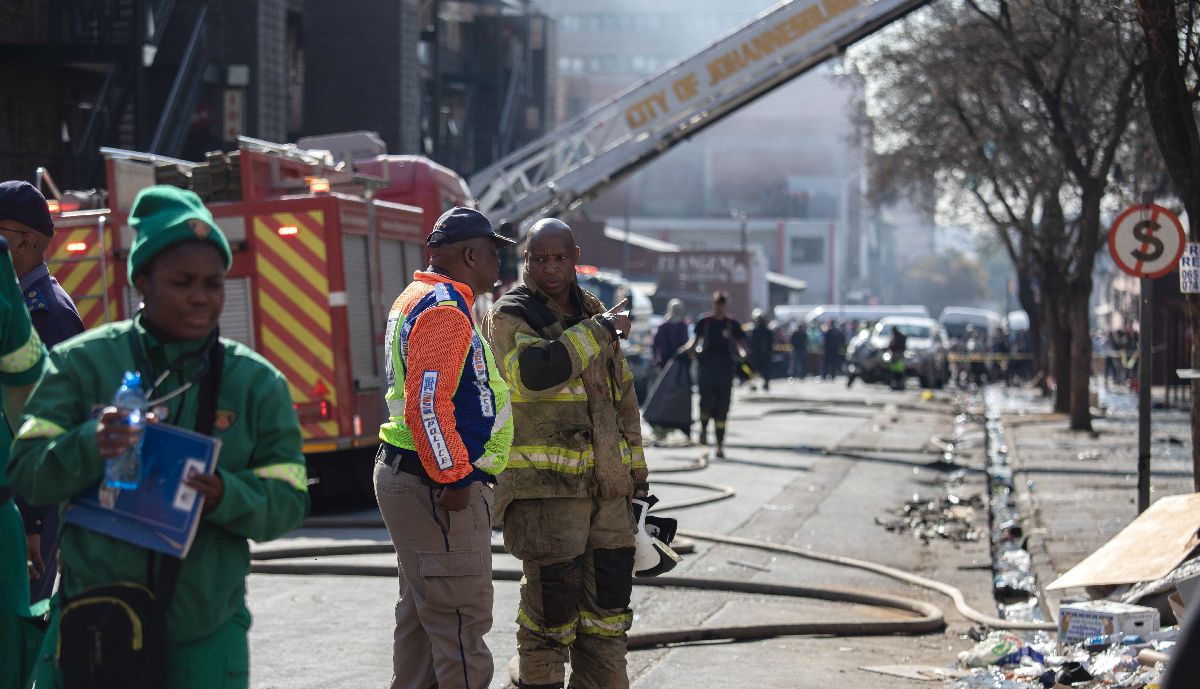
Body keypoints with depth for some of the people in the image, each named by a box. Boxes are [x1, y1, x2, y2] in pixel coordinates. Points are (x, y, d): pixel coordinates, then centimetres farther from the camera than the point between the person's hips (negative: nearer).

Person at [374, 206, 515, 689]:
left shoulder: (419, 300, 18)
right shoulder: (444, 309, -16)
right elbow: (429, 403, -25)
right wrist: (452, 479, -23)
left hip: (408, 481, 11)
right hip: (437, 489, -11)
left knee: (422, 613, 17)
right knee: (461, 618, -10)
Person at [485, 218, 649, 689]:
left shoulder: (592, 312, 17)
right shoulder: (511, 315, -4)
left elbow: (622, 396, 22)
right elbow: (534, 370, -25)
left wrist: (636, 471, 20)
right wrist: (599, 332, -16)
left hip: (606, 484, 7)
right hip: (544, 485, -7)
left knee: (608, 603, 9)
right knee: (551, 602, -7)